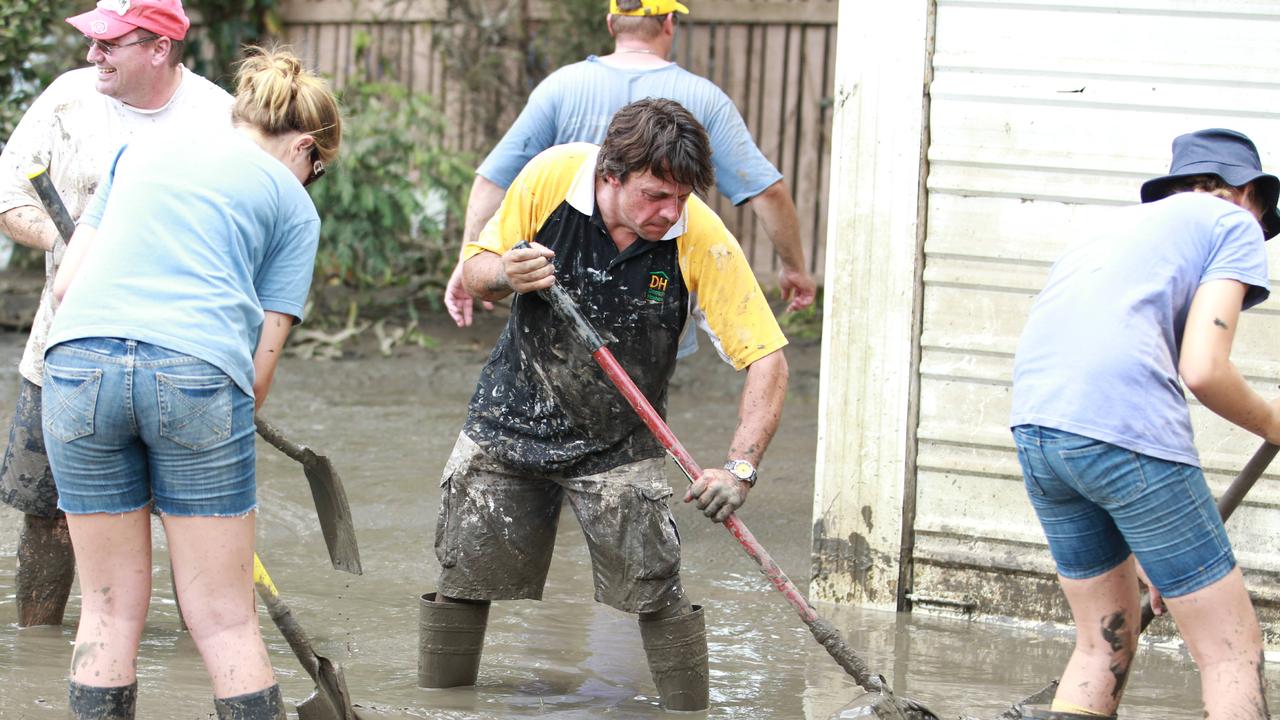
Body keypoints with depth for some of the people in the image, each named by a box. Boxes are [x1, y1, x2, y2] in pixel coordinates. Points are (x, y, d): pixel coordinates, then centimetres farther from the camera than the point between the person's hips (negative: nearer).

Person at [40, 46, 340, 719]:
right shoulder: (292, 204, 16)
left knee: (110, 607, 12)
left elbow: (67, 280, 21)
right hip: (198, 373, -3)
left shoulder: (143, 147, 25)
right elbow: (261, 358, 9)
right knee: (224, 620, 4)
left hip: (79, 359, 3)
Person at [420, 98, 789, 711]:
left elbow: (766, 358, -21)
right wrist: (506, 276, -27)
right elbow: (475, 271, -3)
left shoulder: (701, 240, -23)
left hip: (618, 444, -2)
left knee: (655, 591, -17)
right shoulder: (551, 178, -19)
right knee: (462, 579, 6)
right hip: (512, 416, 2)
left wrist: (740, 468, -32)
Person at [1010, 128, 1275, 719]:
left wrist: (1144, 544, 34)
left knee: (1104, 644, 19)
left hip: (1034, 428, 7)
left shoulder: (1115, 225, 33)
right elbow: (1202, 370, -4)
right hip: (1127, 429, -7)